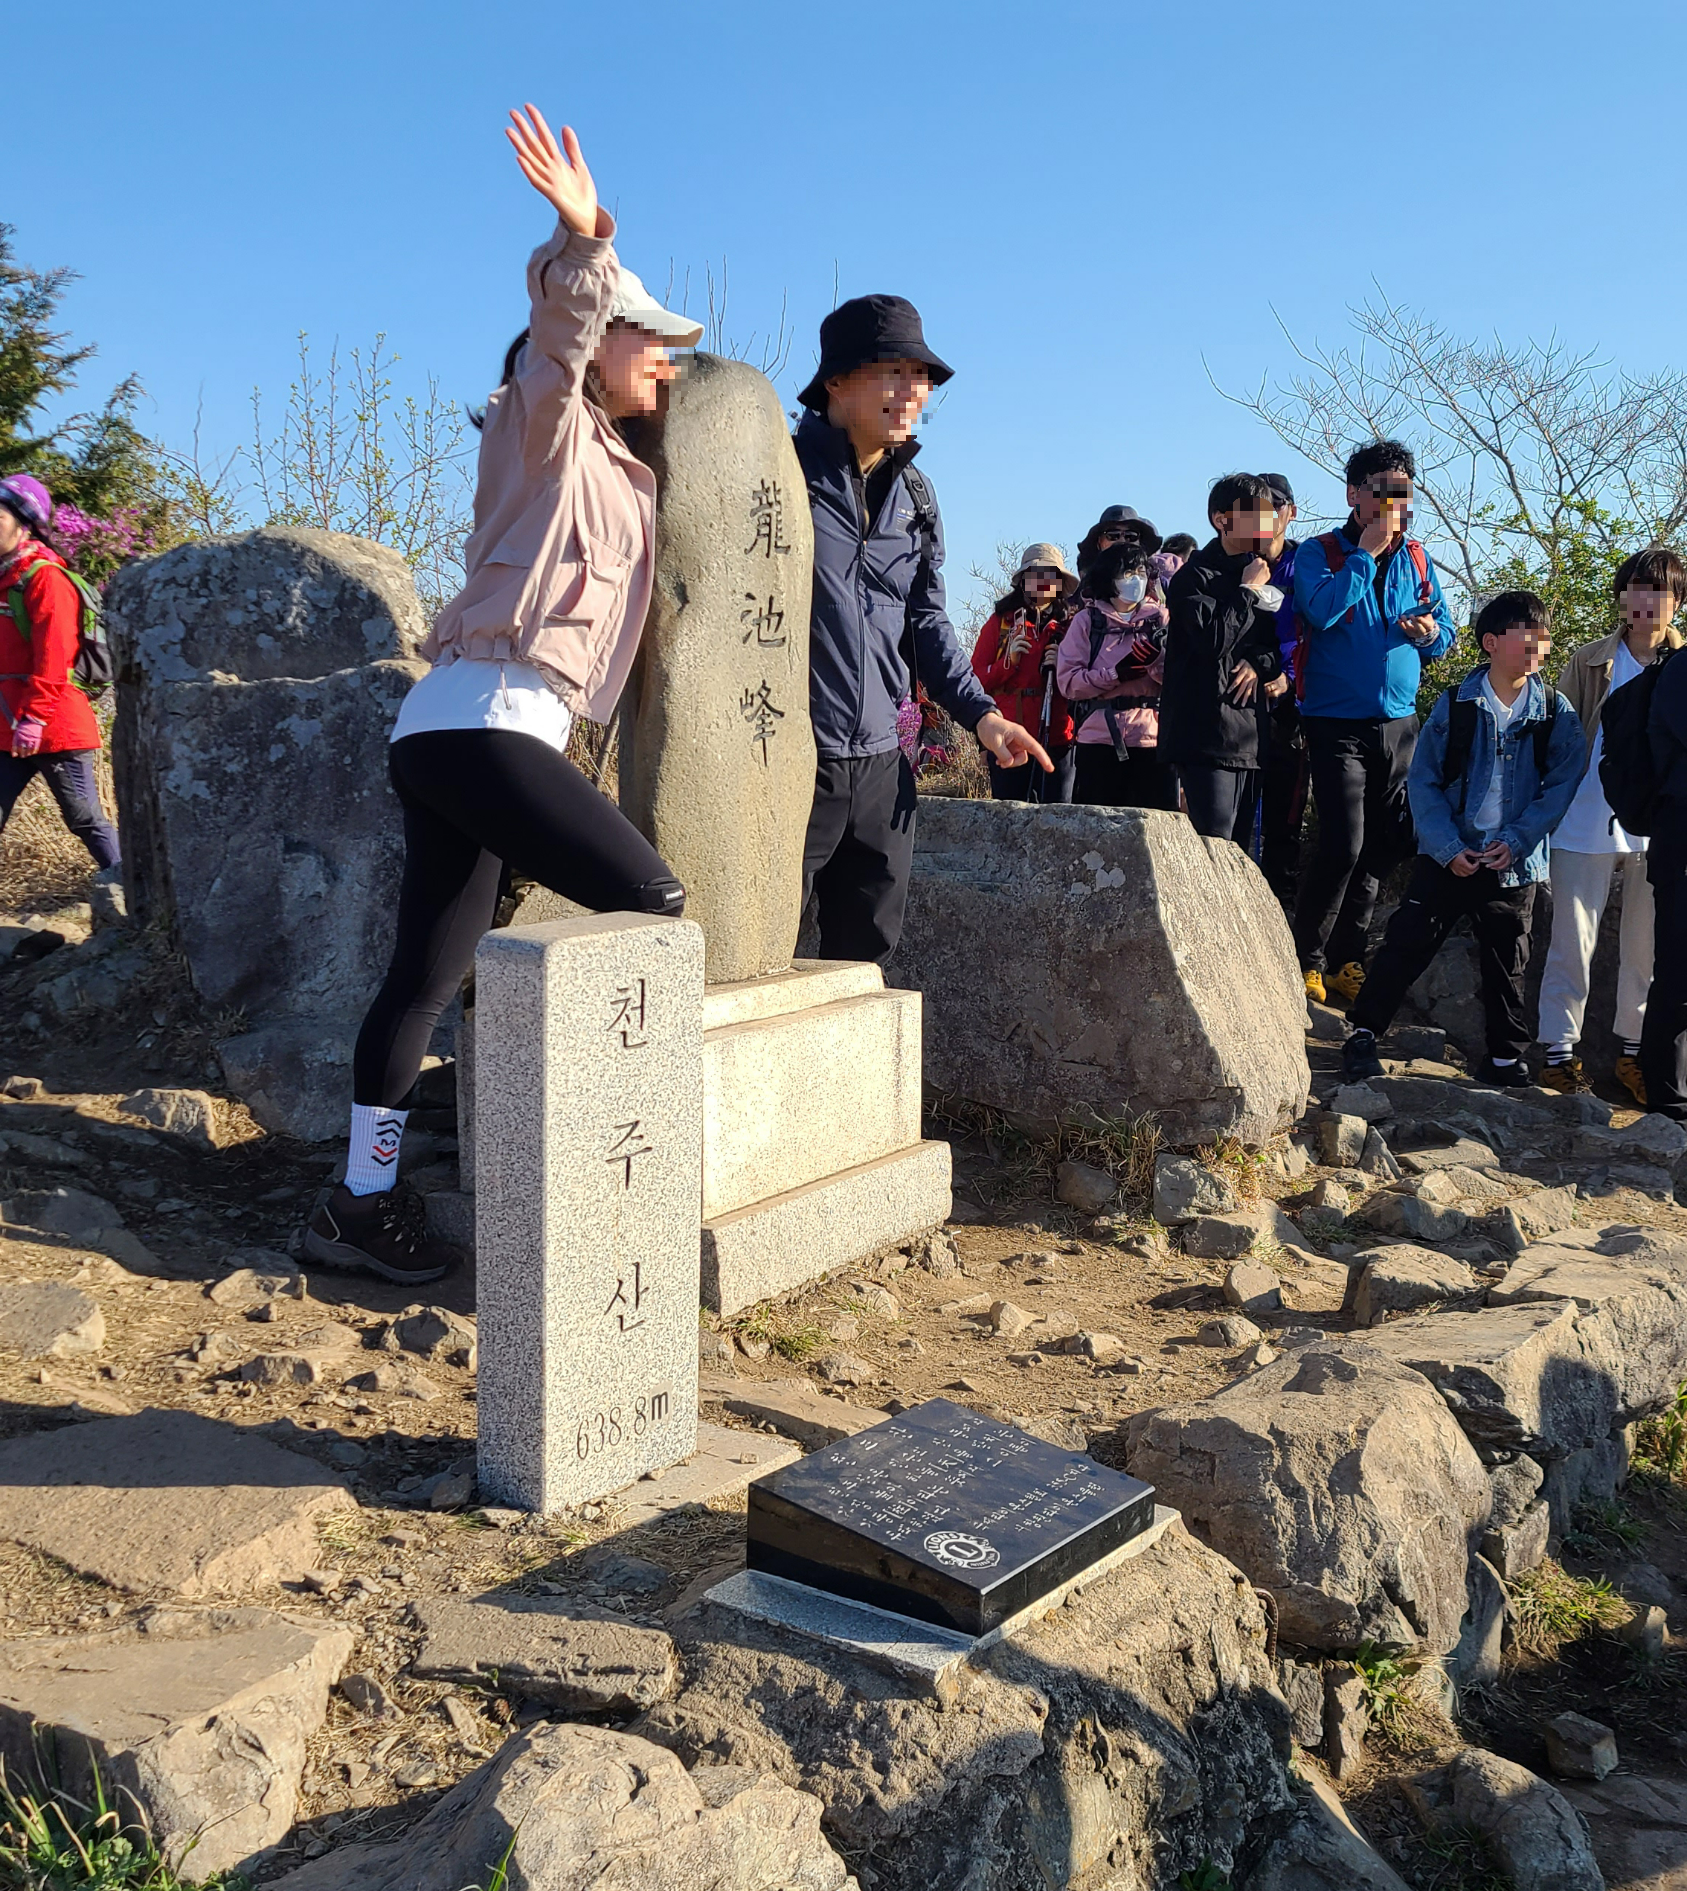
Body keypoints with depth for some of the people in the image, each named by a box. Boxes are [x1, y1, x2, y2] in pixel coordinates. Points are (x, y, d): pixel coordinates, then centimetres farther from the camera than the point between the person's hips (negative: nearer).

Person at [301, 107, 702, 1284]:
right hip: (481, 717, -9)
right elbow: (562, 327, -19)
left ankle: (364, 1202, 11)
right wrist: (583, 240, -37)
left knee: (431, 975, 7)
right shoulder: (542, 422, 3)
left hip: (448, 733, 9)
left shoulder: (620, 470, 25)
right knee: (651, 899, -11)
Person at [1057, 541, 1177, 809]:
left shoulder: (1161, 619, 11)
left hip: (1153, 740, 1)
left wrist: (1158, 657, -19)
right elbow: (1067, 681, -2)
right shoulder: (1087, 620, 8)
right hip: (1099, 740, -1)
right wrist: (1116, 674, -14)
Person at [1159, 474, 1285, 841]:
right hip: (1207, 734, -7)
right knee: (1214, 847, -14)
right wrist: (1248, 591, -7)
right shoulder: (1196, 576, -3)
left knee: (1240, 847, 9)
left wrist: (1260, 663, -3)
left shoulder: (1260, 572, 18)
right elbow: (1213, 639, -18)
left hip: (1250, 736, 7)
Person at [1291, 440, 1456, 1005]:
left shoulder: (1417, 559, 12)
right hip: (1338, 723, -6)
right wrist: (1367, 549, -18)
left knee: (1383, 846, 8)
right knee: (1344, 846, -14)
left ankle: (1346, 959, 21)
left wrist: (1431, 633, -8)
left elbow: (1444, 636, 16)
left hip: (1399, 722, 6)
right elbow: (1322, 610, -23)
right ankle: (1306, 960, 1)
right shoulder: (1320, 553, -4)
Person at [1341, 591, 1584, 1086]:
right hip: (1447, 856, -1)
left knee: (1506, 963, 11)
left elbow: (1562, 783, -2)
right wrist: (1448, 848, -10)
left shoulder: (1555, 712, -1)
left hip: (1515, 863, 1)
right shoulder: (1455, 704, -4)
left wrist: (1516, 840, -12)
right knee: (1407, 944, -4)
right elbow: (1423, 780, -2)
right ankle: (1363, 1035, 6)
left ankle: (1507, 1057, 25)